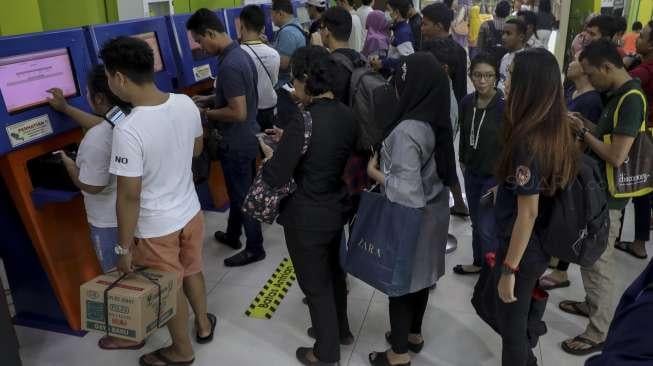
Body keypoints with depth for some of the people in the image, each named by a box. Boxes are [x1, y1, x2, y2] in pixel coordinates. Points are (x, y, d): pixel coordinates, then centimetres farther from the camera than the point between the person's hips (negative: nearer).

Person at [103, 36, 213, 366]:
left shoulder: (128, 130, -30)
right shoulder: (186, 104, -11)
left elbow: (129, 196, -23)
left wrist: (123, 246, -11)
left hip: (156, 228, -6)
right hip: (190, 211, 6)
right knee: (192, 272, 28)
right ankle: (204, 325, 51)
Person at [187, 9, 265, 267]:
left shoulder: (229, 66, -26)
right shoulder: (241, 54, 5)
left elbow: (238, 112, -28)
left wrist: (207, 113, -14)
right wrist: (209, 99, 11)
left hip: (237, 143, -10)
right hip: (247, 138, 10)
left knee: (243, 196, 5)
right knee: (239, 192, 23)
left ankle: (255, 249, 21)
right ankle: (232, 235, 41)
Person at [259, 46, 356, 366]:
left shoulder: (303, 122, -26)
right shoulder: (346, 114, -4)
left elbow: (275, 178, -21)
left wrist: (270, 153, -1)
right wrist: (287, 141, 11)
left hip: (307, 218, -7)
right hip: (336, 208, 7)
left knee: (316, 285, 12)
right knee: (333, 271, 26)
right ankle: (340, 330, 48)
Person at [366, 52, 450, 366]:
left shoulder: (407, 131, -28)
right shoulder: (437, 120, -1)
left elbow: (406, 190, -29)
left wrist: (374, 172, -15)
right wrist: (388, 160, 9)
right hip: (432, 211, 8)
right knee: (419, 276, 23)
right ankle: (414, 334, 42)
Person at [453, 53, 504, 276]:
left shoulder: (504, 105, -19)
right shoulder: (467, 102, -3)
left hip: (494, 176, -5)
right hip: (472, 172, 5)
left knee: (487, 228, -4)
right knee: (476, 222, 19)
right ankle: (478, 263, 38)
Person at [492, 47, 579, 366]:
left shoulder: (528, 141, -26)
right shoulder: (558, 131, -1)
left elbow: (528, 213, -23)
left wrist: (509, 269, -16)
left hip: (523, 249, -8)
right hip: (542, 244, 8)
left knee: (511, 326, 12)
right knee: (486, 300, 25)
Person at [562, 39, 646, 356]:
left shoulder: (631, 100, -22)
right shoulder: (619, 95, 8)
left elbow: (617, 156, -27)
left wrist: (583, 132, -16)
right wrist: (588, 127, 0)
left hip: (608, 196, -9)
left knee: (598, 262, 1)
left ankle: (599, 333, 15)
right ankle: (592, 304, 42)